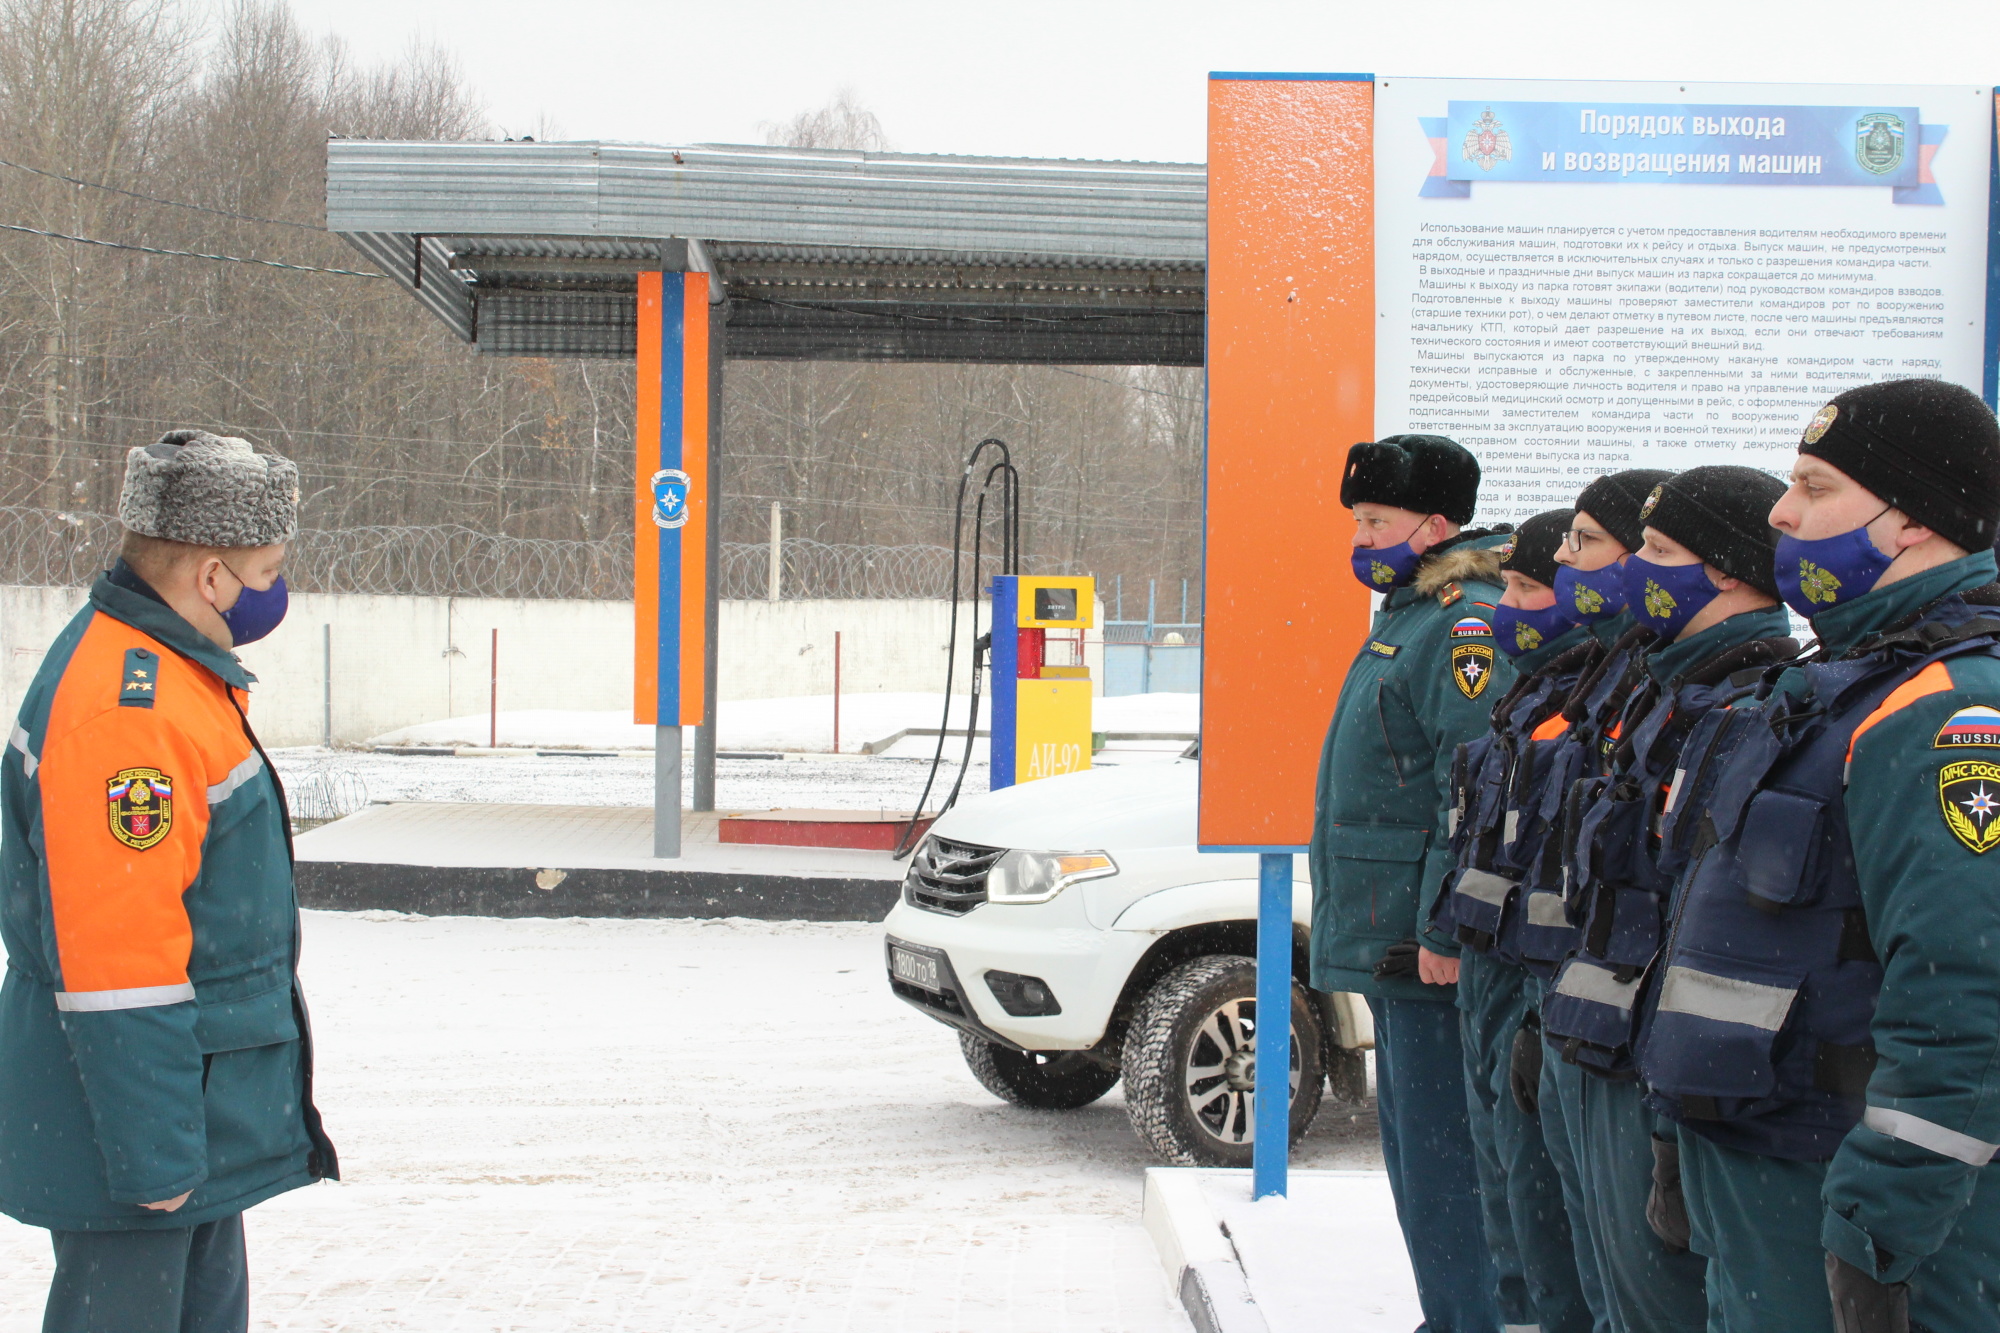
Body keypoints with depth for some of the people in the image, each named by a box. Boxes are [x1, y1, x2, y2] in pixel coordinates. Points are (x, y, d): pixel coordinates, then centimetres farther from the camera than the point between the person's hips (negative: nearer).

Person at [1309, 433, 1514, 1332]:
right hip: (1392, 943, 11)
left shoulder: (1468, 623, -15)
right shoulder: (1404, 616, 18)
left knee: (1442, 1155, -8)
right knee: (1414, 1149, 17)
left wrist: (1447, 931, -25)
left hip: (1429, 951, -11)